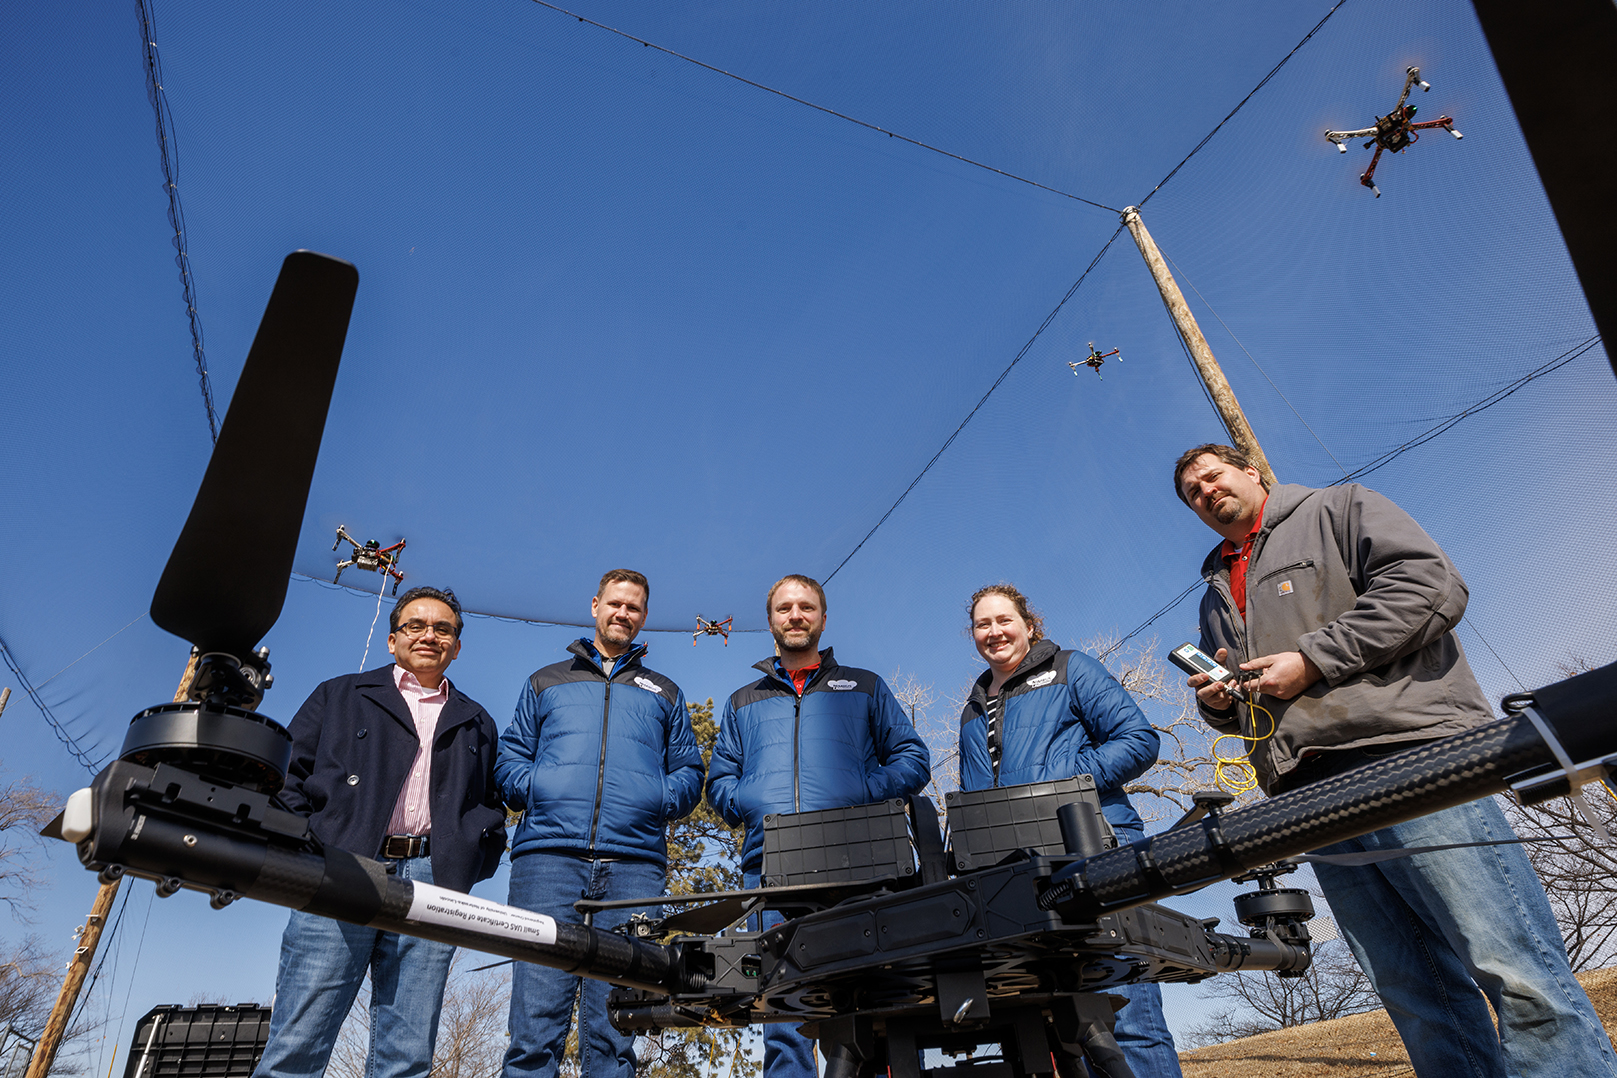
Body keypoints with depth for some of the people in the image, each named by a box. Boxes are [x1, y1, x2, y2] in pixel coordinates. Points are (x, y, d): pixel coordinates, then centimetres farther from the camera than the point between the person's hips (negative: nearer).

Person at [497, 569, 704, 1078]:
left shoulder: (664, 693, 24)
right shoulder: (546, 681, 23)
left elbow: (689, 773, 19)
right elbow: (508, 757, 18)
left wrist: (658, 799, -1)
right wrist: (534, 788, -3)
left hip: (634, 864, 1)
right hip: (548, 854, 0)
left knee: (615, 1029, -2)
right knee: (536, 1022, -8)